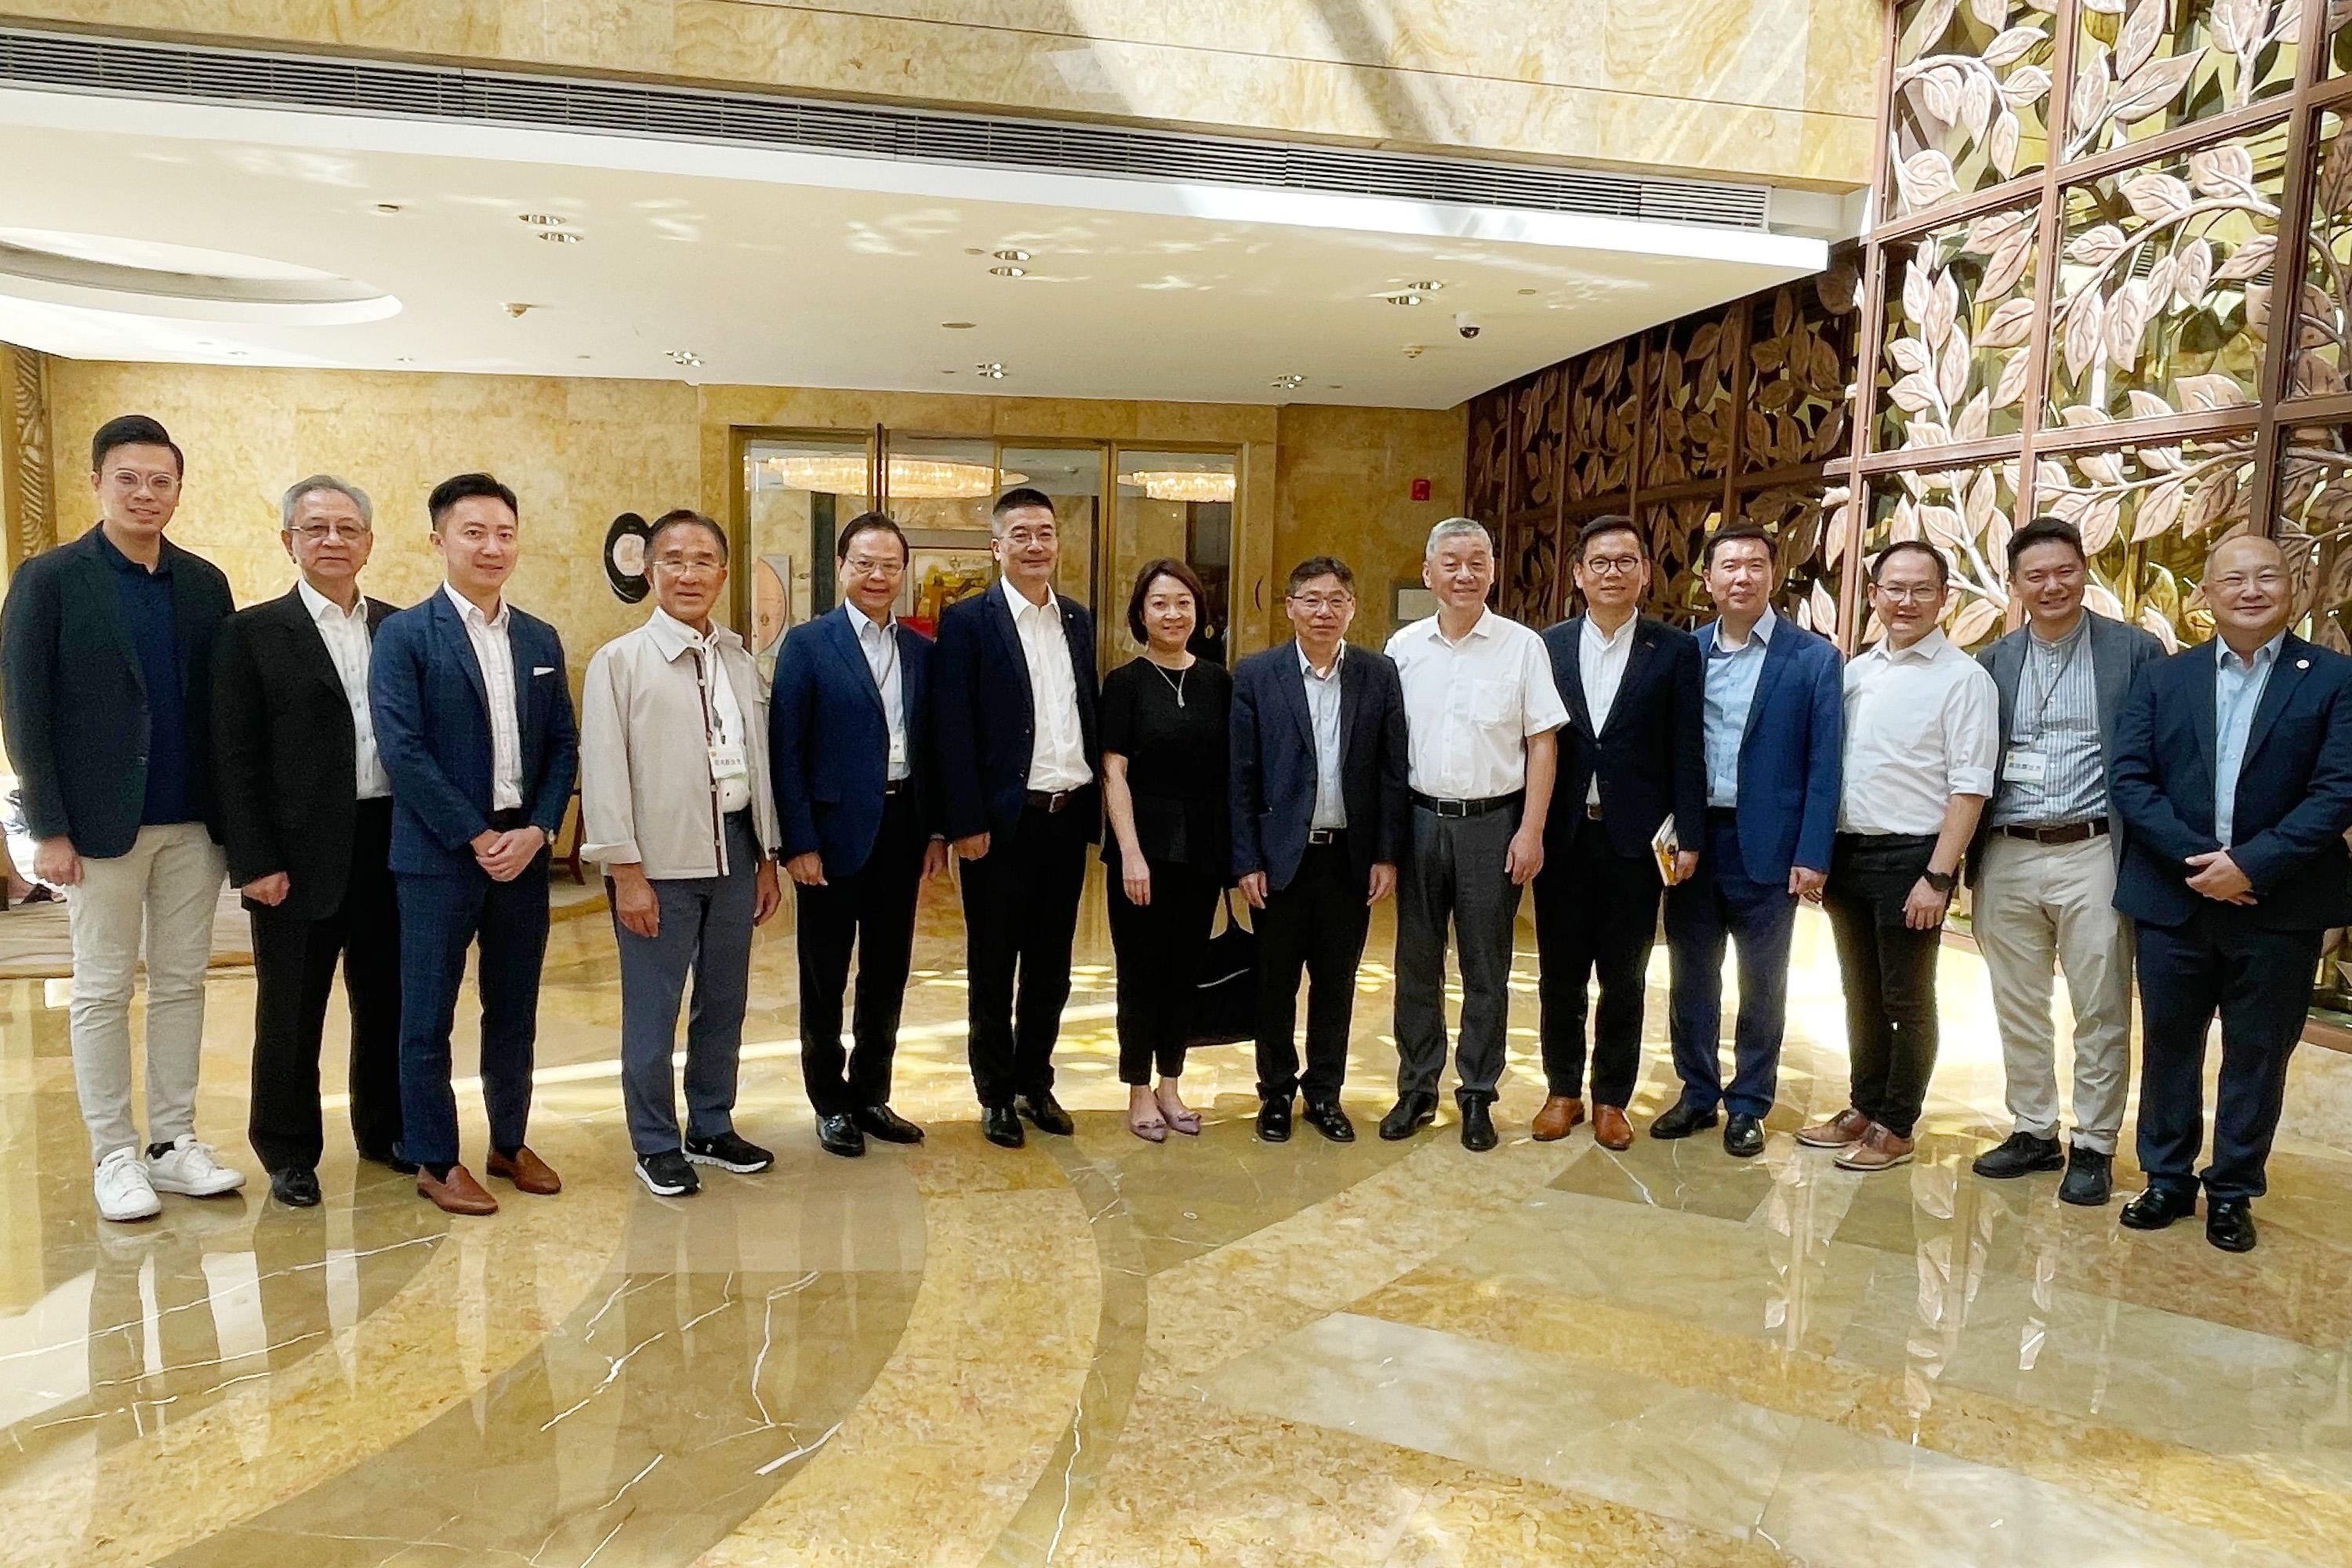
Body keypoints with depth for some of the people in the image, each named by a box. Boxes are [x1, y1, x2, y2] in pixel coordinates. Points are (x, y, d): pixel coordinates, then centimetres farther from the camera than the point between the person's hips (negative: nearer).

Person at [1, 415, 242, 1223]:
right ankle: (113, 1155, 16)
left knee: (182, 984, 9)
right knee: (103, 992, 5)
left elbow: (222, 704, 8)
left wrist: (232, 814, 3)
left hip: (192, 822, 4)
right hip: (102, 823, -3)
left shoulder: (205, 583, 7)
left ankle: (173, 1141, 20)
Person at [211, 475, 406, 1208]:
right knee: (291, 1010, 8)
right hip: (300, 856, -3)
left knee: (386, 1000, 13)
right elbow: (235, 758, -5)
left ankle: (385, 1129, 30)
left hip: (390, 846, 3)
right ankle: (289, 1154, 24)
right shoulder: (254, 633, -2)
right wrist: (255, 863, -10)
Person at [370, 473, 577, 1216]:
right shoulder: (405, 635, -4)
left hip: (524, 852, 5)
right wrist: (477, 836, -14)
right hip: (440, 856, -4)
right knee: (428, 1017, 5)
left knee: (515, 1012, 13)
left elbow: (563, 746, 8)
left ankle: (510, 1142, 28)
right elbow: (403, 751, -12)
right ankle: (435, 1161, 18)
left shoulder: (541, 640, 10)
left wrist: (536, 831, -6)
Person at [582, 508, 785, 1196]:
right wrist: (627, 873, -11)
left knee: (724, 1005, 15)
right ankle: (656, 1145, 21)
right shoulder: (620, 661, -6)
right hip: (658, 863, -5)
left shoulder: (741, 662, 8)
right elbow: (604, 774, -9)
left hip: (733, 855, 5)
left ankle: (712, 1128, 32)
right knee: (653, 1012, 5)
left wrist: (767, 858, 12)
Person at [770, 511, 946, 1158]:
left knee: (888, 972, 14)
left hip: (902, 830, 5)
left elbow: (932, 746, 10)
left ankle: (872, 1096, 29)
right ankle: (831, 1104, 24)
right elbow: (786, 751, -9)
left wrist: (937, 831, 6)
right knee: (825, 977, 9)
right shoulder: (807, 644, -6)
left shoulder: (922, 650, 8)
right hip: (835, 832, -4)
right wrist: (798, 842, -13)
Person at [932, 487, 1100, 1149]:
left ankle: (1036, 1083, 30)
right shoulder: (968, 622, -6)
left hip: (1068, 817, 5)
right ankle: (996, 1094, 23)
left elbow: (1090, 717, 12)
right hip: (1002, 821, -5)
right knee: (993, 969, 9)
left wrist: (1094, 806, 7)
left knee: (1051, 967, 15)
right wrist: (965, 823, -15)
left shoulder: (1079, 621, 10)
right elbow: (953, 731, -11)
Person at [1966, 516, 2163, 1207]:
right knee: (2017, 1008, 11)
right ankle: (2033, 1132, 25)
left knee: (2101, 1013, 4)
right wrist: (1962, 853, 1)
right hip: (2008, 858, 3)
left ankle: (2093, 1146, 18)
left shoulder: (2136, 651, 1)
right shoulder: (1993, 663, 9)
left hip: (2094, 855, -3)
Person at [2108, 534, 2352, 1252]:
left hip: (2279, 906, -2)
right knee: (2168, 1045, 11)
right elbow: (2129, 781, -2)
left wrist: (2252, 864, -18)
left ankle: (2233, 1192, 23)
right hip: (2173, 898, 2)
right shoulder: (2162, 679, 5)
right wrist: (2194, 858, -15)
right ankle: (2168, 1180, 25)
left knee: (2257, 1055, 9)